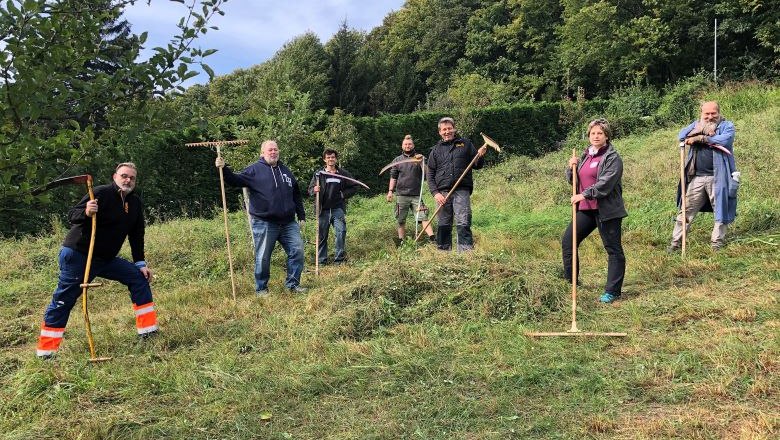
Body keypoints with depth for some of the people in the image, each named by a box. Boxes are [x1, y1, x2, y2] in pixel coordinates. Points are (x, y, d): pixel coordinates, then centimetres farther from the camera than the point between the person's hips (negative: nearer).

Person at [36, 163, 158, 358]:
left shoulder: (136, 203, 7)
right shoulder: (101, 193, -15)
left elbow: (136, 236, 12)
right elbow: (72, 216, -18)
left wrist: (141, 263, 7)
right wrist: (85, 212, -40)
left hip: (105, 259, 7)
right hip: (77, 256, -7)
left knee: (139, 277, 0)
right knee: (63, 300, -4)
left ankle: (147, 329, 4)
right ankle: (45, 350, 7)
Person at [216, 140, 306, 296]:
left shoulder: (285, 171, 16)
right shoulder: (255, 170, 1)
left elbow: (296, 195, 20)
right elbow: (236, 180, -9)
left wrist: (301, 216, 18)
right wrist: (224, 169, -27)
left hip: (288, 223, 5)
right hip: (264, 224, -5)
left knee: (297, 251, 3)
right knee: (263, 257, 1)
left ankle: (293, 284, 17)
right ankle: (261, 289, 16)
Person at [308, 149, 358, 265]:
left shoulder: (343, 173, 7)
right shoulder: (318, 174, 5)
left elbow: (354, 187, 14)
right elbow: (310, 189, 7)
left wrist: (344, 194, 0)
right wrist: (314, 190, -16)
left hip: (338, 209, 0)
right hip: (323, 210, 0)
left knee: (341, 233, -8)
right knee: (322, 236, 4)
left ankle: (339, 259, 3)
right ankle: (322, 261, 13)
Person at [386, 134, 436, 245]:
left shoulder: (420, 158, 8)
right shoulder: (397, 160, 13)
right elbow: (393, 177, 13)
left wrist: (421, 162, -20)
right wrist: (390, 191, 4)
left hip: (416, 195, -2)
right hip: (401, 195, 2)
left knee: (423, 216, -11)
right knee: (401, 220, 7)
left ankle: (432, 238, -15)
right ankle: (401, 241, 16)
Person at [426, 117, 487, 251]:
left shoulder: (465, 144, 13)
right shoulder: (436, 150, 15)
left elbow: (477, 165, 15)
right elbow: (430, 174, 11)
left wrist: (480, 156, -7)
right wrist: (435, 193, -3)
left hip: (461, 191, -2)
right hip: (442, 192, 2)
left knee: (464, 224, -12)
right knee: (444, 225, 5)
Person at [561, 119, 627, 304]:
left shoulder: (612, 157, -8)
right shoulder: (585, 155, 15)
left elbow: (606, 183, -20)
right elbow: (573, 180, 19)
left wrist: (584, 194, -24)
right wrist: (571, 167, -1)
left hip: (607, 210, -8)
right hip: (586, 209, 8)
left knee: (613, 249, 1)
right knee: (567, 241, 8)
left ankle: (612, 291, 6)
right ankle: (570, 282, 20)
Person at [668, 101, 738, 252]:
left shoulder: (727, 126, 3)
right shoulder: (697, 124, 14)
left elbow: (725, 140, -18)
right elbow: (682, 135, -4)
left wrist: (700, 138, -14)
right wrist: (705, 134, -15)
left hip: (718, 177, -3)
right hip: (697, 177, 3)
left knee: (721, 210, 4)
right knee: (686, 210, 3)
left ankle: (717, 242, 16)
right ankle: (675, 242, 7)